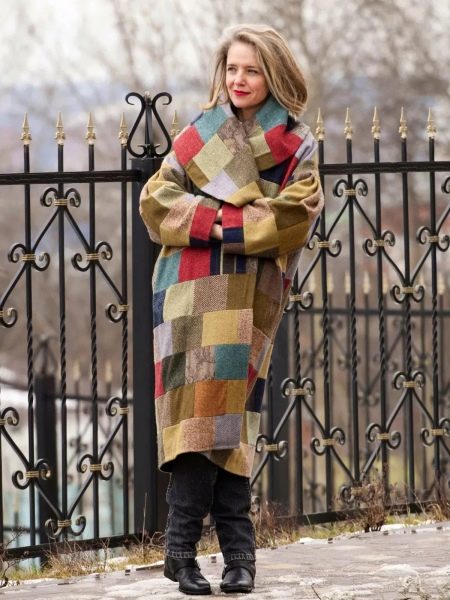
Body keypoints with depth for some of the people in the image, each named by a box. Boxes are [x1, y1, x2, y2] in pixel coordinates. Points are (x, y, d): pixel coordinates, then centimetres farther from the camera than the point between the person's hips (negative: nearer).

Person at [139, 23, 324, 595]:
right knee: (200, 407, -11)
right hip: (192, 295, 1)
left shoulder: (296, 146, 9)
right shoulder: (199, 134, 16)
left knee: (225, 419, -7)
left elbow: (295, 215, -6)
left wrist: (223, 224, -12)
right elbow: (156, 200, 6)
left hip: (249, 301, -1)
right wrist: (225, 220, -10)